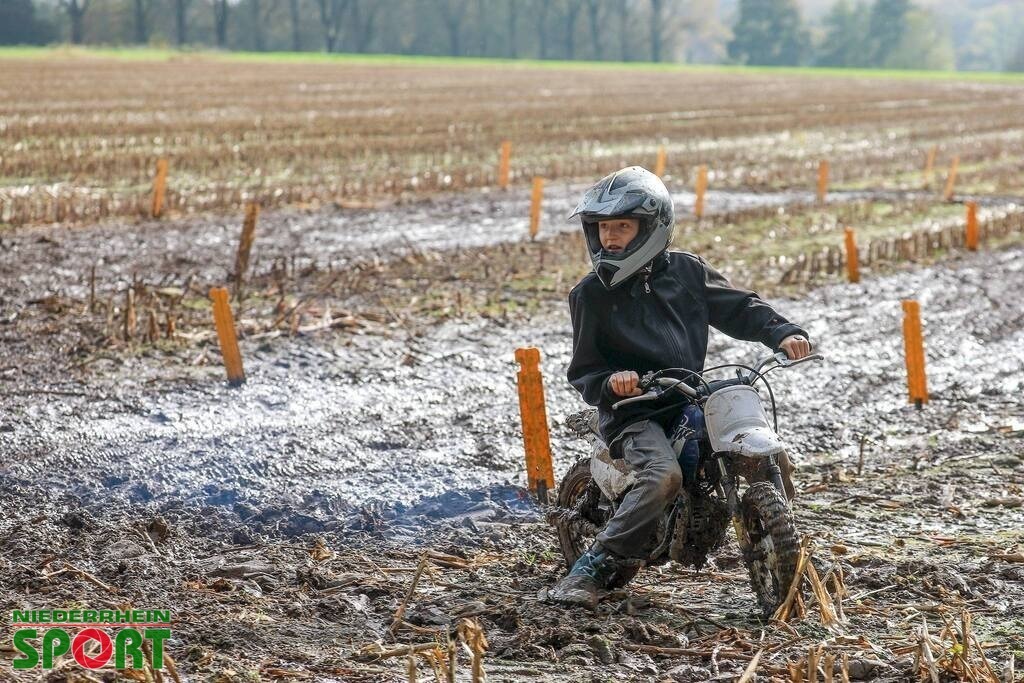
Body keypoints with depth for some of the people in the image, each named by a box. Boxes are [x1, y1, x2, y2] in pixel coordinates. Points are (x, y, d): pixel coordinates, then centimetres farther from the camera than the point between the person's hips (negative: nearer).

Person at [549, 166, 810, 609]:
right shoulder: (591, 294, 2)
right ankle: (589, 571, -31)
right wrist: (609, 382, -19)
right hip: (632, 410, -4)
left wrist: (782, 332, -5)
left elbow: (738, 308, 12)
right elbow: (583, 371, 3)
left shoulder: (686, 272, 8)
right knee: (663, 476, -33)